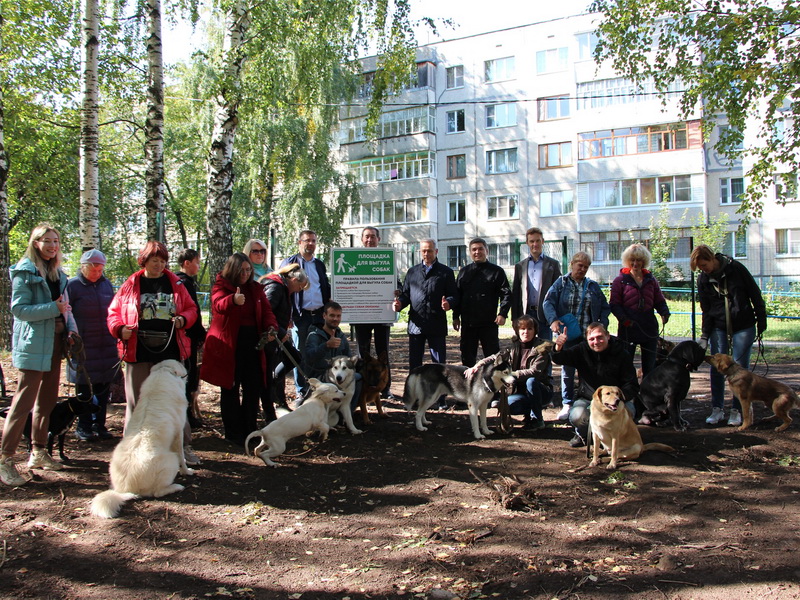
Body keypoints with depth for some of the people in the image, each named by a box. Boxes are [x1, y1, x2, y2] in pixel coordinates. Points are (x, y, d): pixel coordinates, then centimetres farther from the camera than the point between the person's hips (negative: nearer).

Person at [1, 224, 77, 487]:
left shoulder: (56, 272, 14)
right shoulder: (25, 271, -8)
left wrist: (70, 327, 2)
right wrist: (53, 308, -22)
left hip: (54, 342, 8)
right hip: (33, 344, -8)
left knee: (47, 400, 13)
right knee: (24, 401, -7)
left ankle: (38, 453, 23)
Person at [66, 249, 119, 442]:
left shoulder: (106, 284, 11)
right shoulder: (72, 286, -3)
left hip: (107, 346, 4)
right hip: (83, 347, -4)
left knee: (103, 388, 8)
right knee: (84, 389, 4)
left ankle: (99, 424, 17)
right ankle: (83, 427, 14)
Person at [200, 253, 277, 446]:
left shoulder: (255, 288, 11)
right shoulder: (221, 286, -5)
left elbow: (266, 310, 9)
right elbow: (218, 305, -25)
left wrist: (271, 327, -13)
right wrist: (233, 300, -48)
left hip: (252, 343, 5)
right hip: (229, 345, -5)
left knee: (254, 386, 9)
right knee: (231, 388, 3)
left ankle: (250, 428, 23)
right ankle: (233, 432, 12)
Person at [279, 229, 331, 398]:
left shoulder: (320, 264, 18)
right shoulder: (290, 263, 2)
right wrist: (288, 315, -10)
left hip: (320, 315, 5)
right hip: (301, 316, -5)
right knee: (300, 354, 0)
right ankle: (301, 391, 10)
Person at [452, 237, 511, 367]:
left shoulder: (496, 271, 2)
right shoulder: (464, 272, 12)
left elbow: (506, 293, -3)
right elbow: (457, 295, 13)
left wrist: (502, 314, -15)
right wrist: (456, 316, 8)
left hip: (489, 323, -3)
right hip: (467, 323, 3)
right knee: (467, 357, 9)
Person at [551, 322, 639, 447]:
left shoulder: (622, 354, -6)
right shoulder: (582, 350, -1)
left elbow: (632, 385, -8)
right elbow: (559, 359, -11)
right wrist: (558, 347, -36)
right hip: (587, 398, 1)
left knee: (628, 411, -32)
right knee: (576, 416, -30)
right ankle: (583, 433, 10)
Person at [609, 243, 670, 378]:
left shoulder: (650, 280, 12)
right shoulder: (620, 280, 1)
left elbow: (659, 301, 13)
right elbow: (614, 304, -4)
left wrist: (664, 312, -9)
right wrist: (623, 318, -20)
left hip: (649, 328, 4)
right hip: (628, 330, -3)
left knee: (650, 367, 9)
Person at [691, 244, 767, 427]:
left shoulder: (735, 268, -9)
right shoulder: (703, 279, -1)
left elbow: (755, 295, -3)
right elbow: (706, 310, 2)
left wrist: (761, 322, -3)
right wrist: (705, 336, -5)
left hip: (743, 327, -2)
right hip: (719, 328, 3)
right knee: (716, 367, 0)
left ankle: (737, 410, 9)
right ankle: (717, 409, 11)